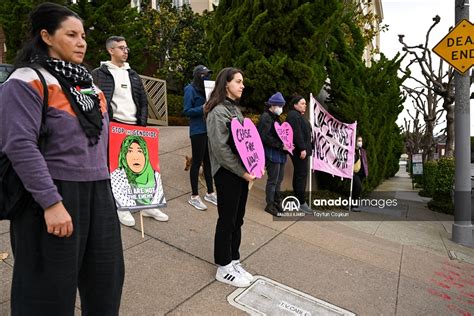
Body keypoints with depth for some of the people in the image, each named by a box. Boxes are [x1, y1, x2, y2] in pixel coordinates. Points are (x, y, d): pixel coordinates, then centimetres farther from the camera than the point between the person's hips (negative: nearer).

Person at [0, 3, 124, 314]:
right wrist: (51, 203, -21)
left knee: (106, 275, 16)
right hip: (54, 194, -6)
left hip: (98, 191, 7)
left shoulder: (87, 81, 15)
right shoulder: (27, 81, -8)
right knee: (51, 284, 9)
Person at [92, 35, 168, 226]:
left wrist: (142, 124, 5)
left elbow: (143, 101, 16)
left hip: (135, 127, 5)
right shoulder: (99, 74, 1)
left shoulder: (133, 74, 17)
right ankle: (121, 206, 15)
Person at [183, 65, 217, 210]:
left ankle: (210, 193, 23)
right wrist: (203, 108, -22)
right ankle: (194, 196, 11)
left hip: (209, 130, 7)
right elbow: (187, 111, -12)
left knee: (208, 161, 12)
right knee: (197, 162, 0)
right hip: (198, 131, -7)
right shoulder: (191, 90, -6)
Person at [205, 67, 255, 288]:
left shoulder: (235, 109, 14)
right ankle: (224, 268, 19)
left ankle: (234, 262, 29)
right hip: (226, 172, -8)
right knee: (227, 220, 3)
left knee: (237, 219, 15)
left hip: (242, 171, 8)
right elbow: (221, 148, -19)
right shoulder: (217, 112, -13)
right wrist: (242, 172, -18)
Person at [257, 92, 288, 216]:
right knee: (273, 180, 0)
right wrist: (281, 146, -21)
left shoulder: (274, 117, 16)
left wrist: (285, 143, 7)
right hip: (272, 153, -9)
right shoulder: (266, 117, -14)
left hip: (279, 153, 9)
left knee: (279, 179, 17)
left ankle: (276, 201, 30)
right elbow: (265, 137, -23)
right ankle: (270, 205, 13)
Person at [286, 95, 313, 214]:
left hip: (301, 149, 11)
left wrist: (304, 148, 18)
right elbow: (297, 133, -21)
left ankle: (298, 199, 18)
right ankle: (301, 203, -6)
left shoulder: (299, 115, 22)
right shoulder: (293, 115, -10)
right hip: (299, 149, -11)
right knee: (302, 174, -10)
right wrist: (302, 148, -25)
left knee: (298, 174, 12)